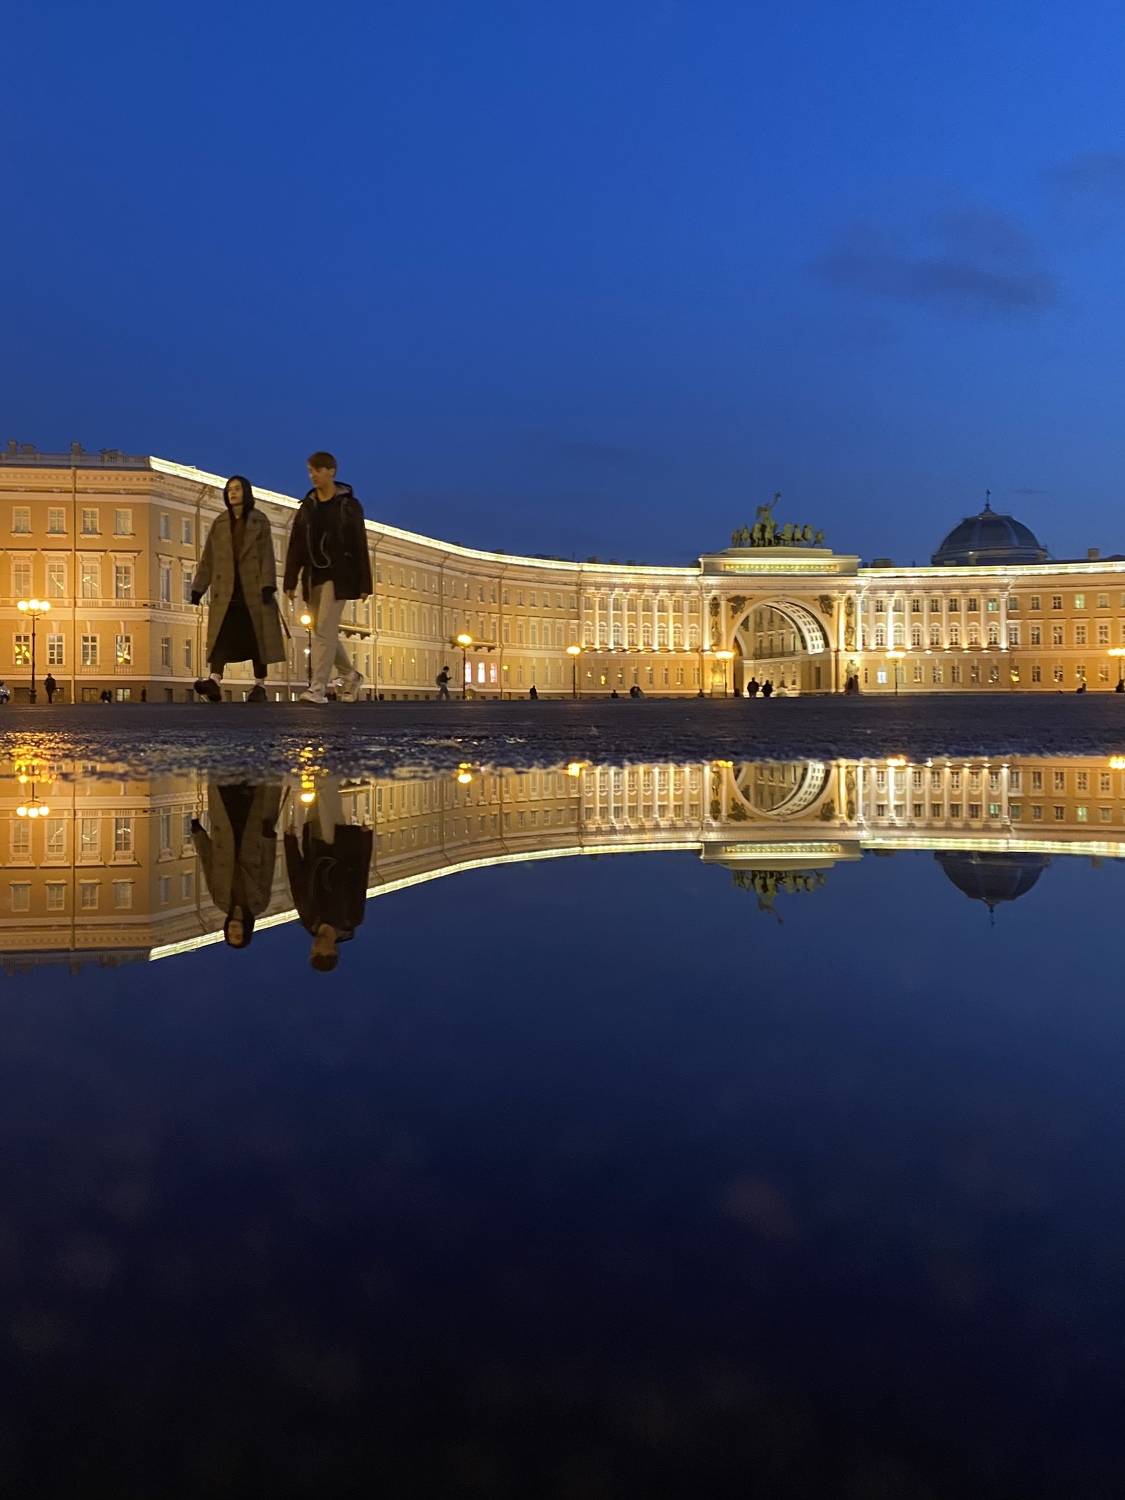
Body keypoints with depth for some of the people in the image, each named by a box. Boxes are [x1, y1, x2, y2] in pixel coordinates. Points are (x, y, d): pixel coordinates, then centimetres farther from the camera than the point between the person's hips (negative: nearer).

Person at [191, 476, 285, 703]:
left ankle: (260, 687, 7)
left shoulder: (259, 520, 4)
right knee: (221, 636, -12)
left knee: (257, 637, 1)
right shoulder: (219, 523, 12)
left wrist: (268, 586, -16)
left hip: (254, 587, -2)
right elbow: (208, 559, 12)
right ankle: (214, 683, -25)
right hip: (226, 589, 2)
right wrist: (197, 589, 7)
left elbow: (267, 555, -4)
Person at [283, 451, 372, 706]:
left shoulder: (349, 505, -2)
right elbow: (295, 547, 9)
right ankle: (350, 676, 29)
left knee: (324, 631, -14)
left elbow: (360, 546, -3)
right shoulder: (307, 507, 11)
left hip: (338, 577, -5)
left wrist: (364, 584, -6)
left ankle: (318, 689, -16)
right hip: (313, 577, 5)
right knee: (325, 633, 9)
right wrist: (290, 581, 2)